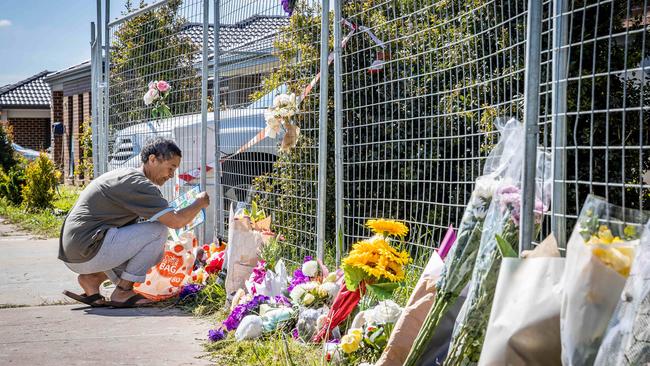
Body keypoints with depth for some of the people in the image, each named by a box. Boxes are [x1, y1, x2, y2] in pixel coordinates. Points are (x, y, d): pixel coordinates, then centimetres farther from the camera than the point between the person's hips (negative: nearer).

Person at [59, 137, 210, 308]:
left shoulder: (125, 175, 20)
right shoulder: (138, 183, -12)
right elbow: (176, 221, -17)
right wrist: (200, 202, 2)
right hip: (87, 252, -10)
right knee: (159, 229, -9)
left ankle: (92, 278, 9)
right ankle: (123, 292, -6)